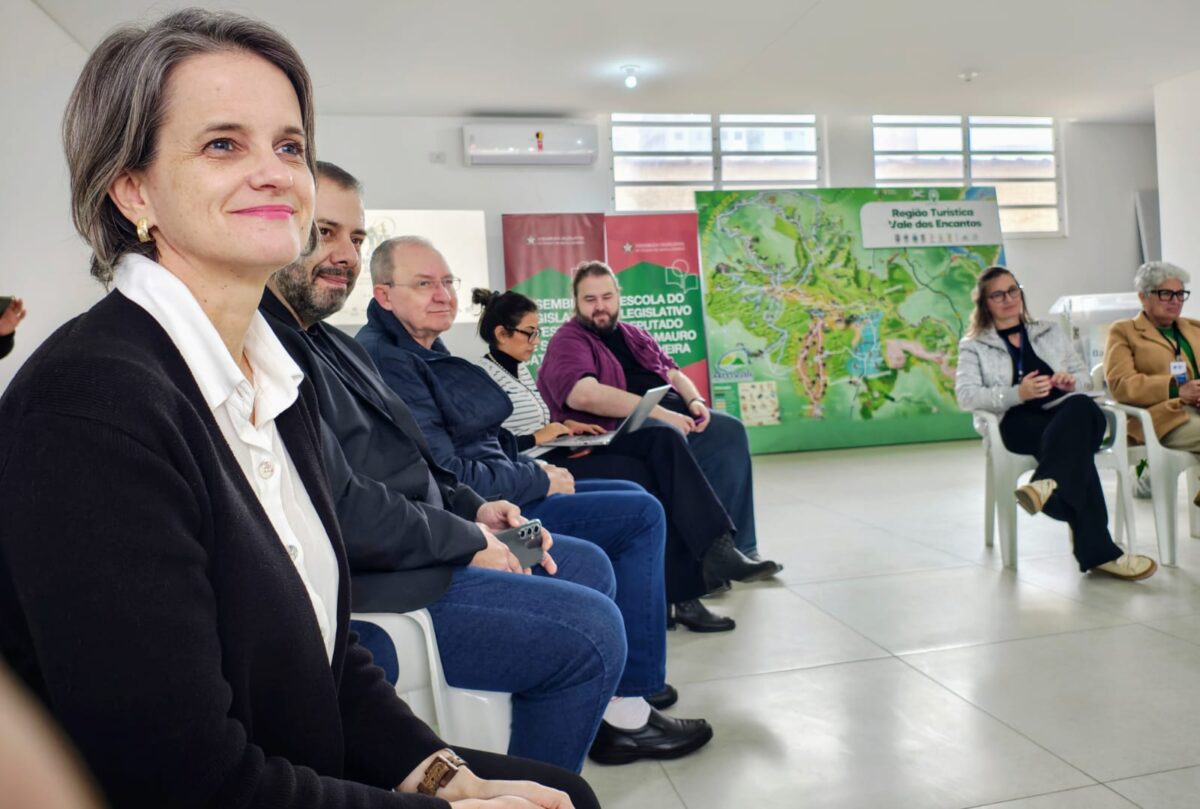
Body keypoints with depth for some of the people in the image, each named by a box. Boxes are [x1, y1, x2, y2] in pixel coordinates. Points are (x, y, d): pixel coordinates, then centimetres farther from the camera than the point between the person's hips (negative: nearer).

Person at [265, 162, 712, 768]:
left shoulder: (331, 343, 15)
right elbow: (341, 507, -25)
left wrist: (474, 508, 5)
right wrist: (468, 539, -13)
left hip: (411, 545, 11)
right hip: (364, 583, -11)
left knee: (590, 565, 16)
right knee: (590, 628, -16)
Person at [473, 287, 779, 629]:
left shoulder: (520, 370, 20)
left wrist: (562, 428, 6)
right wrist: (537, 438, -18)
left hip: (556, 455, 9)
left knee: (662, 439, -11)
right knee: (639, 474, -25)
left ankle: (715, 549, -19)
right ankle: (681, 593, -15)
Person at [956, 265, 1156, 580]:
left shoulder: (1050, 332, 30)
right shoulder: (973, 346, 16)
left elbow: (1085, 377, 24)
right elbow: (966, 395, -1)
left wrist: (1071, 382, -2)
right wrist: (1017, 393, -16)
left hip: (1069, 413, 3)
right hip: (1019, 421, -3)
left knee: (1080, 406, -37)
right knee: (1075, 443, -36)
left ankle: (1047, 484, -56)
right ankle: (1098, 551, -40)